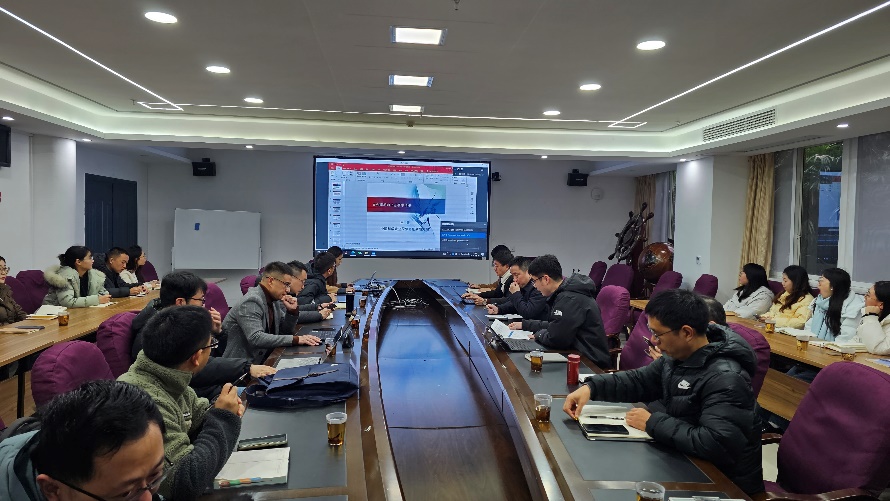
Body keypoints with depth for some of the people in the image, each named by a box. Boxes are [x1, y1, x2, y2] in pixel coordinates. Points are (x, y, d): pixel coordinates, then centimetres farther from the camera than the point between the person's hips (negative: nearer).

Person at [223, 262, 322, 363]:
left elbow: (285, 331, 15)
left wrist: (292, 311, -4)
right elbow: (255, 338, -30)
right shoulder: (251, 302, -18)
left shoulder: (273, 299, 7)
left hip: (262, 358, 8)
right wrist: (295, 339, -31)